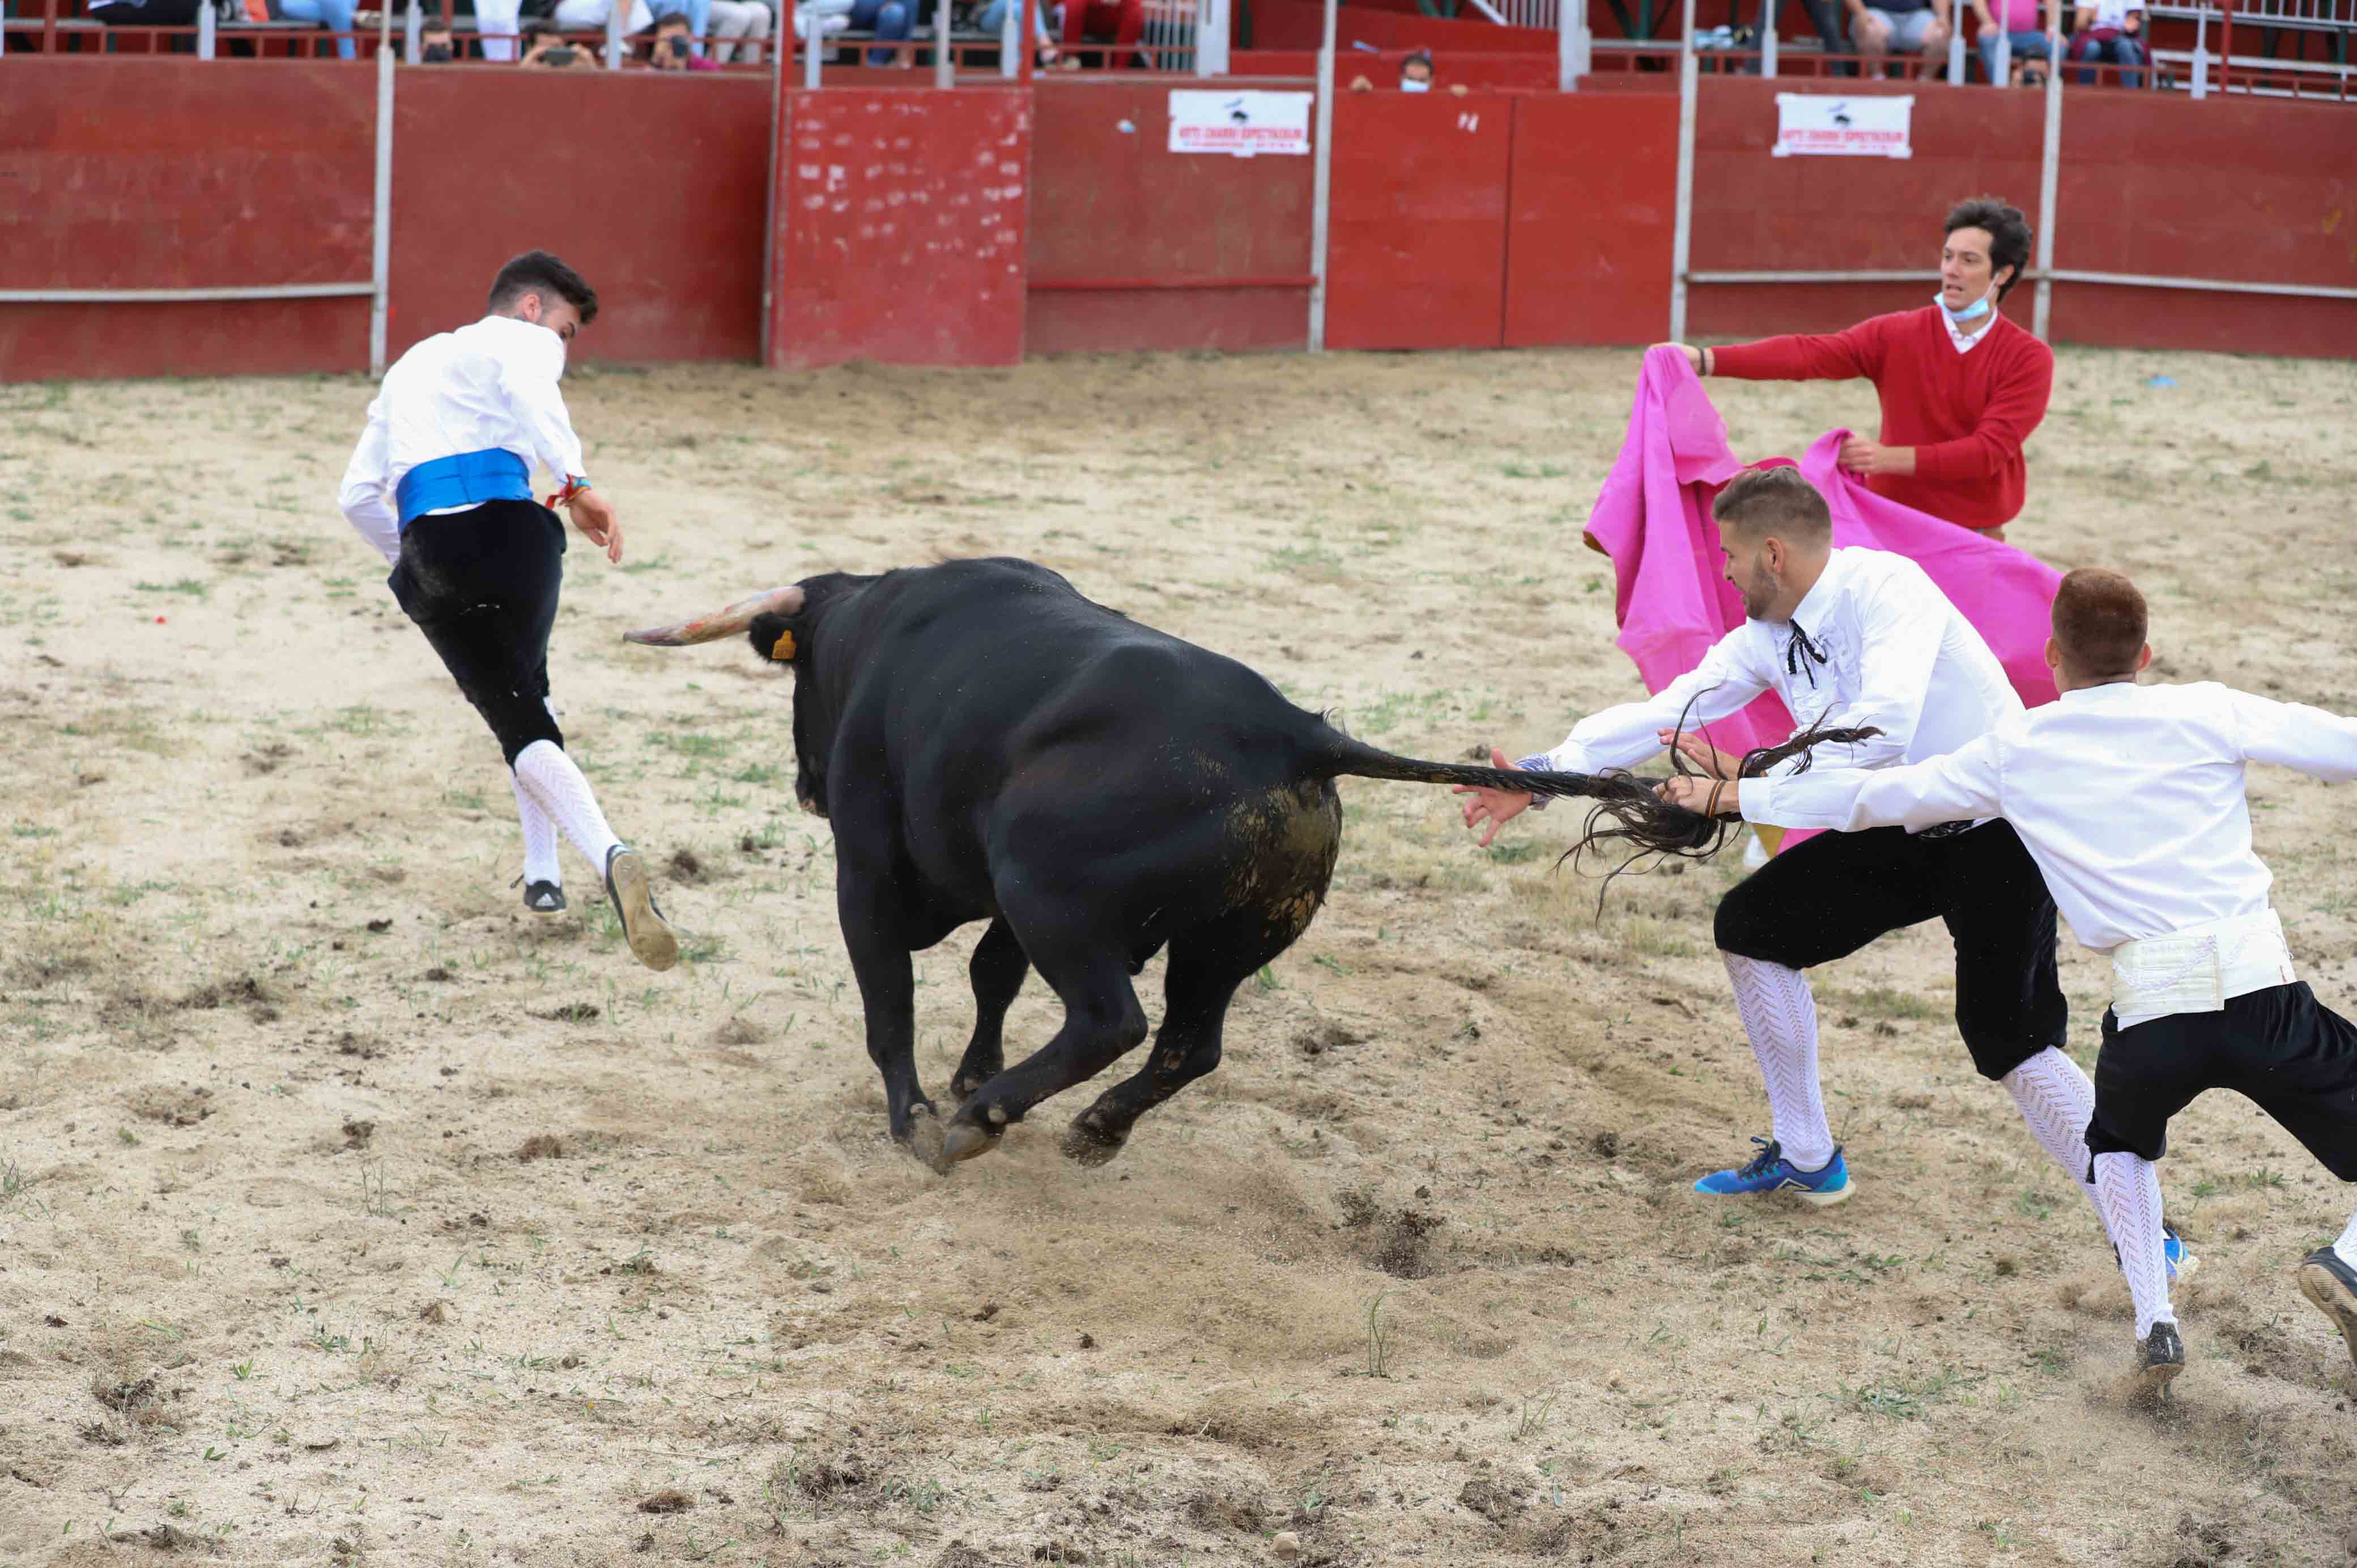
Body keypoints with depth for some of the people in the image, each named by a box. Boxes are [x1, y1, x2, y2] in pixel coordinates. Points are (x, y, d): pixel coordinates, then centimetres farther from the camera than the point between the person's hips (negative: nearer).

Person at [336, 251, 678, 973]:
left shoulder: (411, 365, 34)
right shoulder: (522, 342, 12)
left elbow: (359, 494, 32)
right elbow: (530, 394, -16)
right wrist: (576, 484, -29)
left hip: (426, 549, 4)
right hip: (507, 526, -4)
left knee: (519, 721, 1)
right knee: (528, 688, 22)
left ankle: (608, 854, -22)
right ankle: (541, 870, 12)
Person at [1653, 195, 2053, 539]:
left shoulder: (2029, 358, -6)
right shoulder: (1896, 336, -1)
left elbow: (1991, 449, -16)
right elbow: (1809, 354, -12)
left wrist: (1891, 458, -28)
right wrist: (1705, 360, -25)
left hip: (1976, 543, -2)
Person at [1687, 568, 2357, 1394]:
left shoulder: (2018, 751, 13)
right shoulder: (2206, 714, 8)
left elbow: (1870, 797, 21)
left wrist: (1731, 795, 32)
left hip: (2150, 1007, 2)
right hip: (2261, 986, -2)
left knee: (2120, 1139, 33)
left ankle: (2154, 1321, 17)